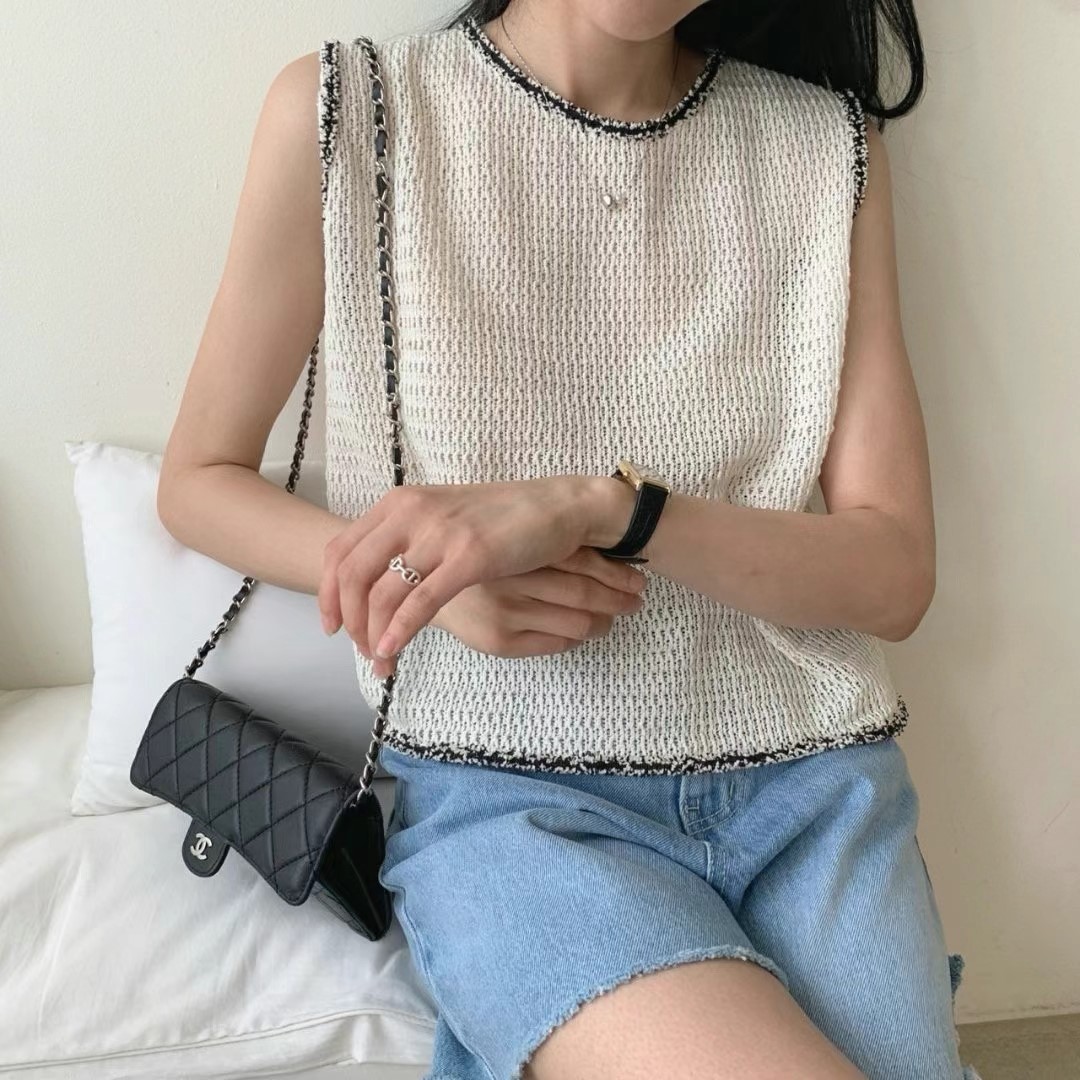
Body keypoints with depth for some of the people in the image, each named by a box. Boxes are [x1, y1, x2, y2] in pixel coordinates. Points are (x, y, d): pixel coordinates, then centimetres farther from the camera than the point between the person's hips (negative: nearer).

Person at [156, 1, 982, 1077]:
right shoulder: (343, 109, 0)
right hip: (502, 791, -2)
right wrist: (413, 572, -13)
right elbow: (198, 481, 7)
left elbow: (895, 573, -1)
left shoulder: (828, 143, 5)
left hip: (814, 782, 3)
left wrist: (597, 503, -18)